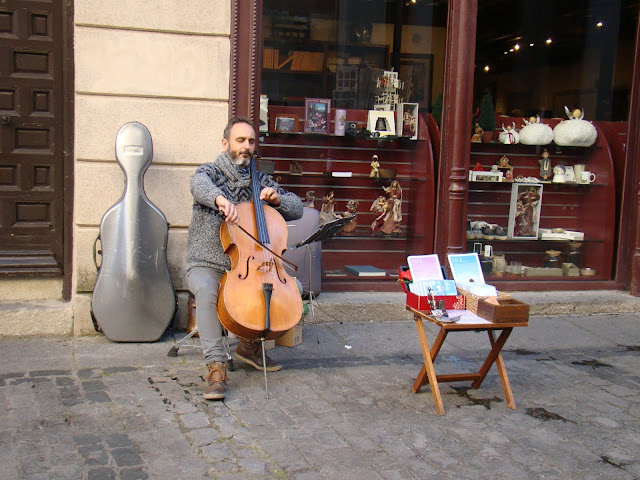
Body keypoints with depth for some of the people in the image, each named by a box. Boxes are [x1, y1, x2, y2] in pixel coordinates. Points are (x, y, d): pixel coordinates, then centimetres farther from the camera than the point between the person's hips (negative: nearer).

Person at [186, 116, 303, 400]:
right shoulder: (210, 172, -2)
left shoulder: (259, 181, 10)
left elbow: (297, 209, 11)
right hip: (206, 265, -4)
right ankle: (216, 366, -31)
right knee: (206, 291, -36)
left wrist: (276, 198, -12)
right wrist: (220, 198, -52)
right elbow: (199, 184, -29)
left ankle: (250, 344, 4)